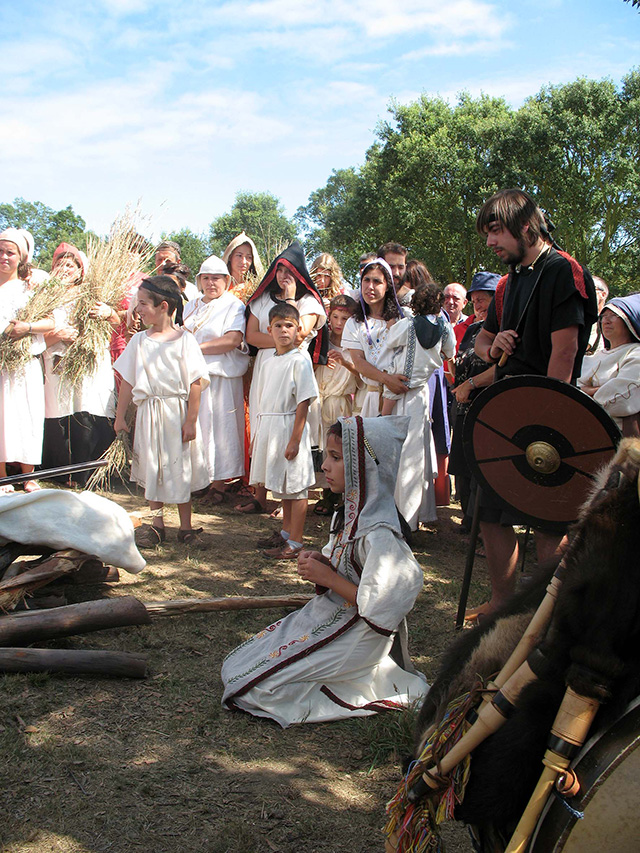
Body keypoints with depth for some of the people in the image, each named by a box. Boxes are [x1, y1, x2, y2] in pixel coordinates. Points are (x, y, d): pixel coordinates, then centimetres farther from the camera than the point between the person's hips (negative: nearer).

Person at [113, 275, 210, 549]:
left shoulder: (184, 339, -7)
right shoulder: (139, 341, 4)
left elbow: (196, 383, -8)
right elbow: (127, 381, 9)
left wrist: (191, 421, -10)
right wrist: (120, 416, 8)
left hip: (177, 412, -3)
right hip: (149, 412, 3)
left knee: (180, 469, 6)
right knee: (152, 468, 10)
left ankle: (185, 527, 18)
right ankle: (156, 524, 24)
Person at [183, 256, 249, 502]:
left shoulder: (234, 305, -1)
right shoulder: (191, 306, 20)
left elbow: (233, 340, -15)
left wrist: (196, 348, -16)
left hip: (220, 378, -5)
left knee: (219, 427, -2)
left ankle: (219, 484, 6)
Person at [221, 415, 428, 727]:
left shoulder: (379, 534, -26)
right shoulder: (351, 512, 3)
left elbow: (378, 607, -26)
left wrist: (328, 578, -21)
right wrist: (320, 562, -4)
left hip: (354, 639, -9)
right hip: (326, 617, 9)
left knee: (254, 683, -13)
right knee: (236, 665, 8)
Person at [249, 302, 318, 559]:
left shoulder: (300, 360, -11)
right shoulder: (273, 360, 12)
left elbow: (303, 403, -15)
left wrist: (295, 440, -19)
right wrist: (257, 436, 18)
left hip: (289, 426, -8)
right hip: (269, 427, 8)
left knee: (295, 486, -1)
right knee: (281, 486, 19)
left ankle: (295, 543, 6)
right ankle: (285, 532, 32)